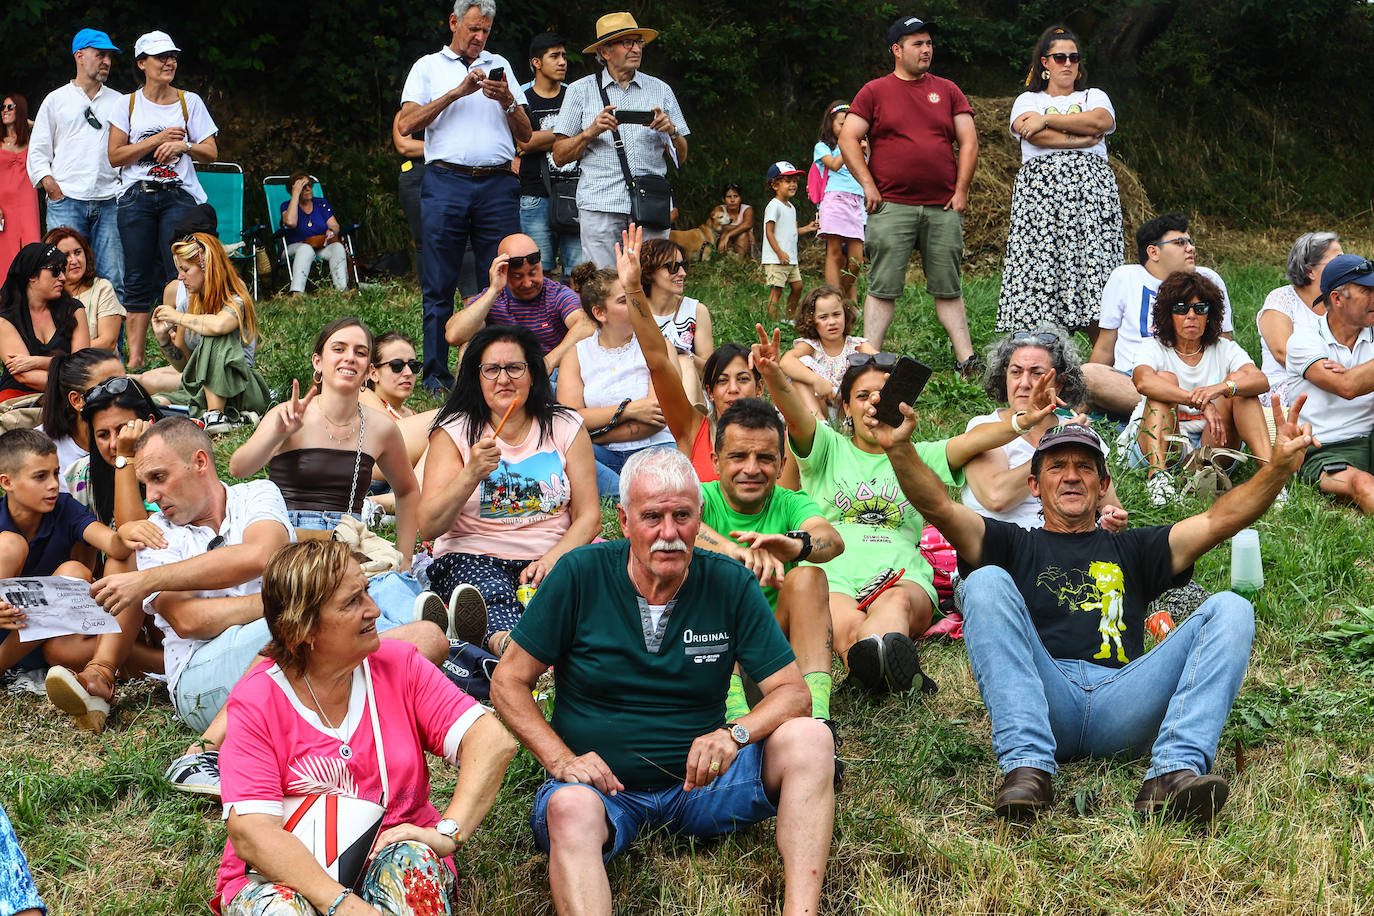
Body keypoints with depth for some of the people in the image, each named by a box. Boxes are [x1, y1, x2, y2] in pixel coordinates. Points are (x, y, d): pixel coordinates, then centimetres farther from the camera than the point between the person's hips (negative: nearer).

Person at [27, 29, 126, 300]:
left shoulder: (119, 102, 17)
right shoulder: (56, 100, 13)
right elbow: (38, 149, 12)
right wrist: (47, 180, -3)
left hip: (108, 202, 2)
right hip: (66, 200, -2)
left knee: (113, 280, -5)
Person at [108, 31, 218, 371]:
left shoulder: (190, 102, 9)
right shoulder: (129, 104, 8)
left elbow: (211, 153, 9)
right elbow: (115, 156, 1)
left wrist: (184, 145, -11)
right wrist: (157, 140, -8)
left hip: (179, 196, 0)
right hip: (136, 198, 0)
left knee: (181, 275, -10)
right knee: (138, 279, -1)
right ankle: (135, 358, 0)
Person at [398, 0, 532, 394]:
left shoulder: (499, 66, 20)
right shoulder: (429, 67, 13)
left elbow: (525, 135, 17)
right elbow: (406, 125, -2)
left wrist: (507, 101, -3)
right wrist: (457, 92, -7)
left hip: (497, 184, 2)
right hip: (446, 182, -2)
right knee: (440, 285, -1)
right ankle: (436, 373, 4)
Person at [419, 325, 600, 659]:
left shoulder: (565, 427, 11)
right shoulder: (454, 432, 6)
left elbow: (588, 516, 6)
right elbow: (428, 528, -3)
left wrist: (552, 559, -14)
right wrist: (471, 474, -20)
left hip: (554, 558, 2)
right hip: (474, 558, -2)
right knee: (493, 593, -39)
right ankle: (506, 640, -70)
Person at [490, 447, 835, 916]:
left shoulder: (730, 585, -2)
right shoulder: (580, 576, -6)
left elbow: (792, 692, -3)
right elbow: (508, 682, -1)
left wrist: (735, 733, -24)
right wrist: (560, 759, -15)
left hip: (698, 780, 2)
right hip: (601, 784, -2)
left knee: (810, 738, -20)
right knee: (571, 808, -37)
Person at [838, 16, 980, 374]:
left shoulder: (947, 90, 13)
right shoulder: (874, 92, 6)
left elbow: (968, 141, 10)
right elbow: (847, 139, 1)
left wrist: (961, 191, 1)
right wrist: (868, 185, -7)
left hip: (943, 208, 2)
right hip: (891, 207, -2)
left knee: (948, 288, 5)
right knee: (883, 287, -4)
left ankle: (966, 359, 6)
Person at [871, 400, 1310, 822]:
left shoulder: (1132, 549, 32)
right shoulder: (1014, 546, 27)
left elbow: (1220, 519, 18)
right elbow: (938, 506, 9)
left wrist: (1279, 466, 1)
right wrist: (900, 449, -10)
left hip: (1122, 702, 2)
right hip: (1043, 702, -1)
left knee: (1229, 609, -13)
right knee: (987, 582, -21)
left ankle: (1173, 773, -36)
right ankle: (1027, 764, -36)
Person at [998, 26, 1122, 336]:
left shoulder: (1094, 97, 21)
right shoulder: (1027, 101, 18)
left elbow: (1100, 121, -3)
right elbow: (1035, 135, -4)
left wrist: (1047, 118, -2)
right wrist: (1082, 139, -4)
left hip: (1090, 188, 1)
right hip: (1041, 189, -1)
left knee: (1093, 263, -9)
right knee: (1040, 263, -11)